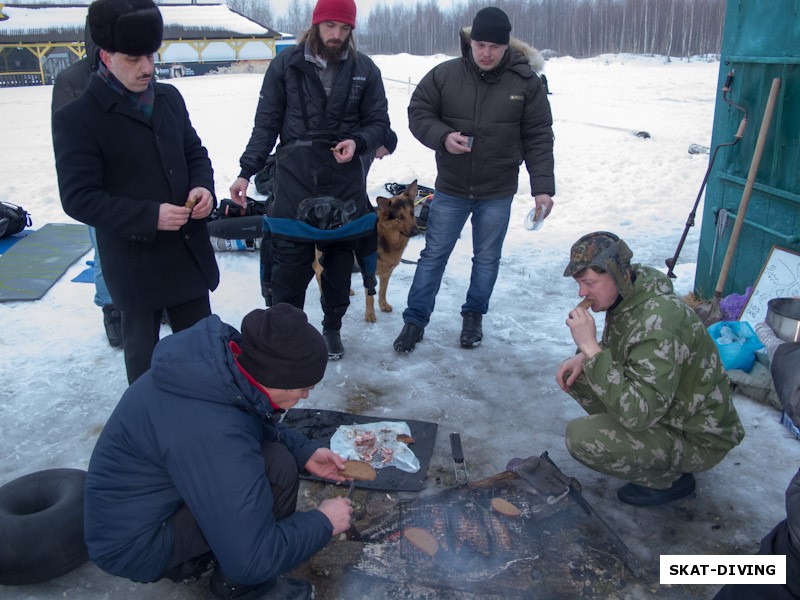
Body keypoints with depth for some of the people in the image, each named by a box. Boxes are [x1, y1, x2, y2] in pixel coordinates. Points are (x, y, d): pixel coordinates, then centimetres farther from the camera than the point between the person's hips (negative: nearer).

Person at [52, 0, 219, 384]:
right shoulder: (76, 118, -13)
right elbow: (79, 198, -16)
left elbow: (195, 152, 15)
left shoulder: (169, 97, 5)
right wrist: (149, 216, -25)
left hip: (190, 249, 6)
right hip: (134, 262, -5)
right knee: (143, 349, 12)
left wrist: (203, 186, -8)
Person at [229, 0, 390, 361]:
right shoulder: (285, 64, 0)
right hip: (294, 179, -1)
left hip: (345, 182, 2)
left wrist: (357, 142, -13)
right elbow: (266, 123, 3)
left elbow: (378, 122, 8)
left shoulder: (365, 70, 3)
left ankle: (332, 327, 31)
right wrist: (246, 172, -2)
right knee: (290, 263, -2)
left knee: (340, 261, 12)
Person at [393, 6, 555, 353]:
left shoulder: (526, 82, -7)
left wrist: (542, 187, -10)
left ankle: (474, 316, 31)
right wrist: (443, 136, -20)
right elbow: (418, 114, 0)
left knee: (487, 258, 12)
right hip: (450, 188, 0)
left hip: (498, 193, 0)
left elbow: (539, 138, -4)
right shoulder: (444, 75, -8)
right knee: (434, 254, 7)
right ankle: (415, 320, 17)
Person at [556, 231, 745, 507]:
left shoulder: (657, 324, -33)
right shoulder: (627, 294, -5)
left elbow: (637, 413, -38)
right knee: (574, 375, -1)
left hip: (697, 440, -9)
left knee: (581, 437, -25)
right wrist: (584, 356, -7)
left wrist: (590, 346, -36)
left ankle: (669, 478, 0)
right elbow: (615, 349, 16)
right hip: (662, 406, 9)